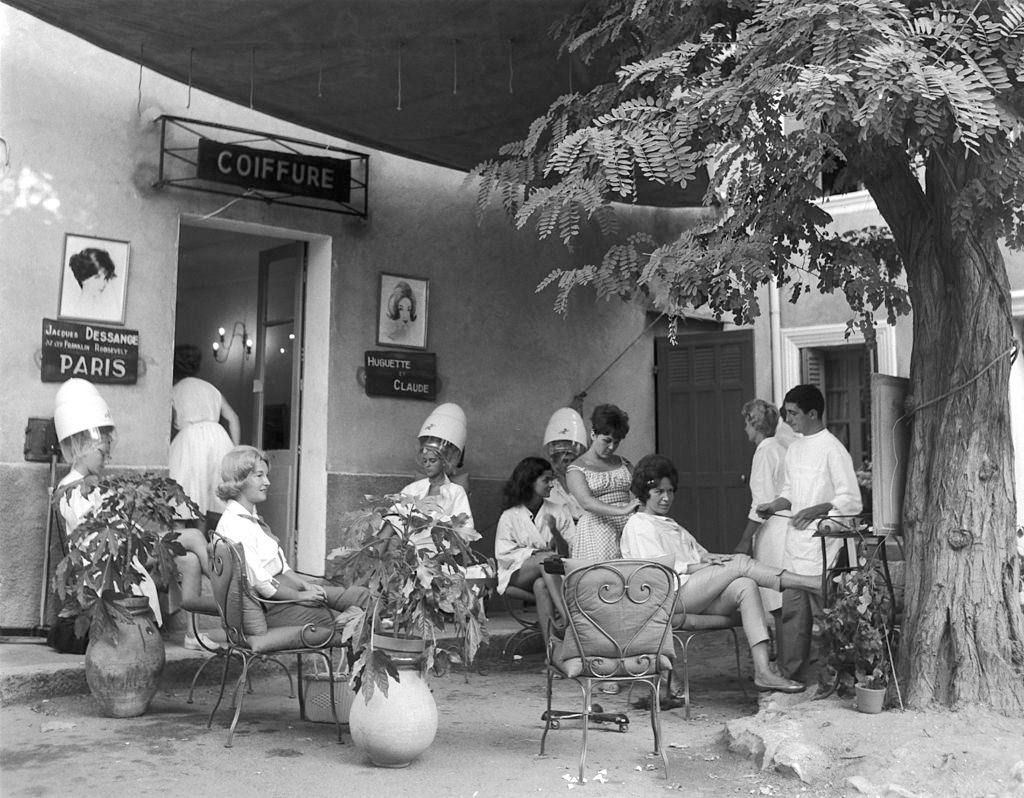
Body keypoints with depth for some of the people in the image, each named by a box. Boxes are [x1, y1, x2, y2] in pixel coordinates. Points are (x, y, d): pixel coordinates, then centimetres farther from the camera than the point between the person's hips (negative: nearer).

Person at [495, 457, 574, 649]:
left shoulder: (557, 512, 11)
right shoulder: (510, 516, 4)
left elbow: (569, 553, 5)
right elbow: (502, 554, -2)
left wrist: (555, 532, -14)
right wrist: (534, 552, -13)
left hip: (549, 574, 2)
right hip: (517, 573, -2)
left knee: (541, 585, -36)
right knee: (547, 558, -34)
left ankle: (551, 646, -45)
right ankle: (566, 615, -45)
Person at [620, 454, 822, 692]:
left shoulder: (670, 525, 33)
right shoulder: (638, 526, 4)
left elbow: (699, 554, 27)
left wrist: (708, 558, 2)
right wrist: (702, 566, -12)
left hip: (697, 596, 8)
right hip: (673, 595, -8)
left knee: (745, 586, -21)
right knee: (741, 563, -18)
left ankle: (763, 671, -31)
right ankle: (815, 584, -16)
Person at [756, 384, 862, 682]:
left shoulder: (832, 449, -10)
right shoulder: (794, 448, 14)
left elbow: (851, 500, -13)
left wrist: (816, 510, -23)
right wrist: (774, 505, 5)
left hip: (821, 540, -7)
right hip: (795, 538, 8)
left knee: (823, 609, -3)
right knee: (792, 610, 9)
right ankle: (791, 673, 17)